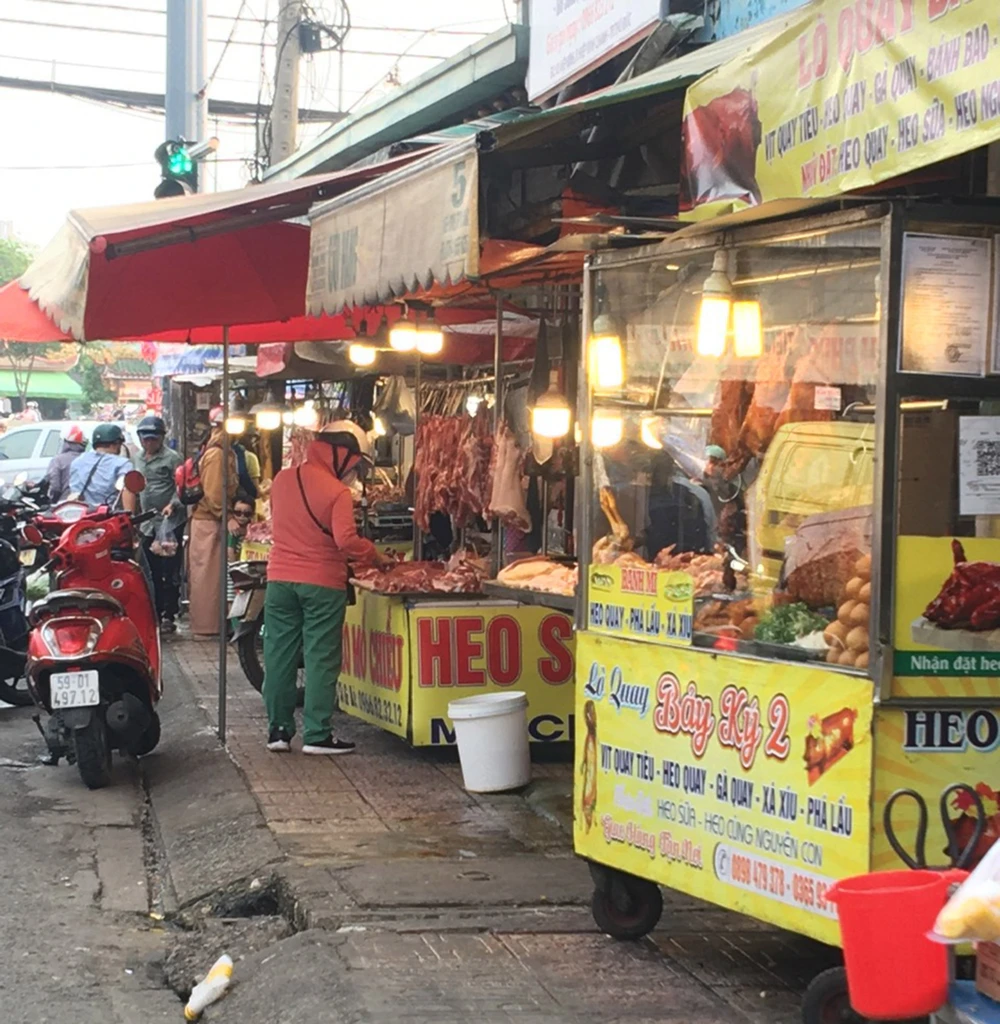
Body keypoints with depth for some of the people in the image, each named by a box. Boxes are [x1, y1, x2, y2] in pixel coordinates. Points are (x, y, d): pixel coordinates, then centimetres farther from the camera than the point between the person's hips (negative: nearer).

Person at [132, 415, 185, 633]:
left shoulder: (171, 458, -4)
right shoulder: (136, 458, 16)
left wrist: (172, 504, -22)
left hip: (171, 520, -6)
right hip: (147, 522, 6)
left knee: (170, 572, -5)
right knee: (153, 573, 11)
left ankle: (169, 615, -2)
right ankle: (155, 613, 18)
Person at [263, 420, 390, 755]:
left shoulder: (282, 480, 5)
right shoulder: (337, 492, -13)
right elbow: (346, 540, -21)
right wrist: (375, 556, -8)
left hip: (279, 578, 5)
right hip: (322, 583, -5)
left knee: (279, 656, 10)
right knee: (321, 660, 2)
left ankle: (278, 730, 14)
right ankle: (316, 735, 3)